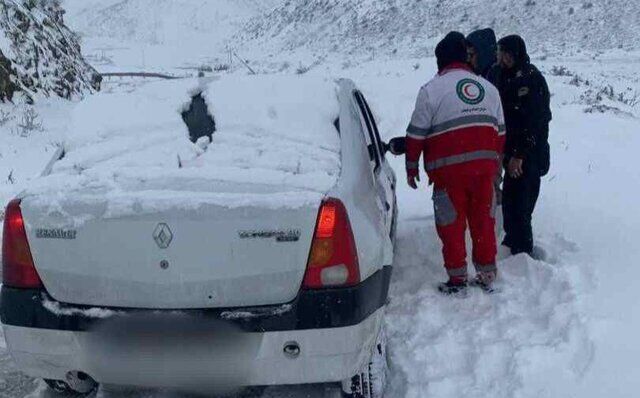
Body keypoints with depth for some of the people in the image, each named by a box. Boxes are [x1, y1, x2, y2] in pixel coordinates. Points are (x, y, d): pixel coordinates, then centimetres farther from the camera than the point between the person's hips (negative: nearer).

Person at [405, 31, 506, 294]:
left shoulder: (431, 90, -5)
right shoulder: (488, 88, 13)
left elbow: (417, 133, -5)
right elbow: (499, 130, 17)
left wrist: (411, 166, 6)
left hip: (449, 170, -5)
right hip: (484, 166, 5)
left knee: (452, 224, 5)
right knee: (484, 221, 14)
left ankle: (457, 279, 9)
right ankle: (486, 275, 21)